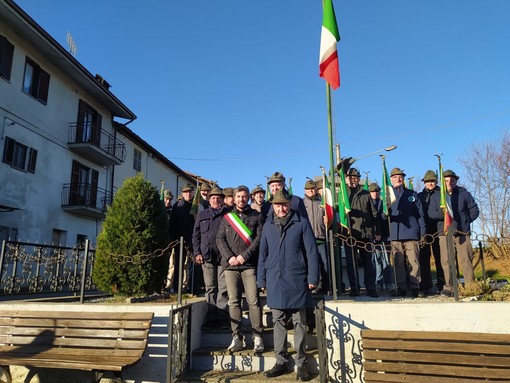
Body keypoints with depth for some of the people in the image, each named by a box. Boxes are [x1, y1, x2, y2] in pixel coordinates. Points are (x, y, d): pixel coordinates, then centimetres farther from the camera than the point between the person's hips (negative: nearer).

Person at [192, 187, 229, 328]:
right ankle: (211, 317, 13)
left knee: (223, 288, -4)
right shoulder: (201, 215, 16)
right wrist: (197, 253, 6)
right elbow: (196, 235, 16)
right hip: (207, 256, 3)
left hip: (223, 256, -3)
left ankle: (221, 317, 2)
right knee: (210, 288, 6)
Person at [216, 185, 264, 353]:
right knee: (233, 301, 5)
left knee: (253, 301, -4)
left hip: (249, 264, -2)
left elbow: (259, 238, -2)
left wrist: (245, 255, -11)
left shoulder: (256, 216, 8)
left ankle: (257, 337, 4)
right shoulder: (227, 217, 15)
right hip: (230, 265, 3)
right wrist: (229, 257, -7)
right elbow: (220, 238, 8)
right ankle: (237, 337, 12)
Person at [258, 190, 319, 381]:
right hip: (275, 281, 3)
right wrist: (262, 280, 9)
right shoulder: (268, 226, 8)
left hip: (297, 281, -3)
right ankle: (281, 362, 22)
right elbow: (263, 254, 12)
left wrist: (312, 278, -7)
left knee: (299, 323, 6)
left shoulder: (302, 223, -2)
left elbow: (311, 251, -3)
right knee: (278, 322, 10)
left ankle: (301, 364, 16)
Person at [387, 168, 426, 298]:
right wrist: (385, 213, -14)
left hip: (411, 233, 0)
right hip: (395, 234, 0)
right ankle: (401, 288, 7)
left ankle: (415, 287, 2)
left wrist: (422, 232, 4)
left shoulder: (412, 194, 15)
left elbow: (420, 214, 12)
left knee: (414, 262, -4)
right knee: (398, 263, 1)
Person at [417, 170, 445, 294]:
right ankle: (426, 286, 6)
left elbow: (444, 212, 0)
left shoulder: (441, 194, 9)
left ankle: (442, 286, 6)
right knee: (424, 260, 1)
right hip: (424, 231, 2)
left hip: (439, 230, -2)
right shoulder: (419, 196, 16)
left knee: (440, 259, -2)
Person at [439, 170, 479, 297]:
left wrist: (465, 222, 3)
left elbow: (474, 210, 11)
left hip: (462, 232, 0)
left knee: (466, 260, 0)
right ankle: (449, 287, 1)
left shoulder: (464, 194, 8)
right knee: (446, 261, -3)